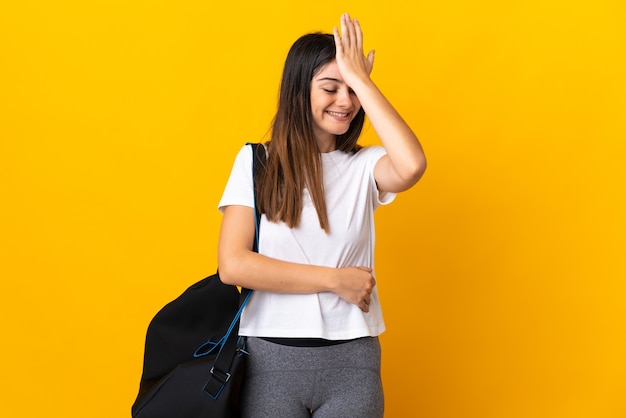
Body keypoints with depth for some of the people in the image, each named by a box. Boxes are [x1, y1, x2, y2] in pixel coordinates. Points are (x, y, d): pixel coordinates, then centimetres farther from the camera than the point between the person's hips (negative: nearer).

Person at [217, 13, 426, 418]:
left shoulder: (364, 166, 1)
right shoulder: (256, 161, 0)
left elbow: (412, 166, -23)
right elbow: (233, 265, -9)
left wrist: (361, 79, -14)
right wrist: (335, 280, -11)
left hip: (351, 357, 1)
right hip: (271, 356, -1)